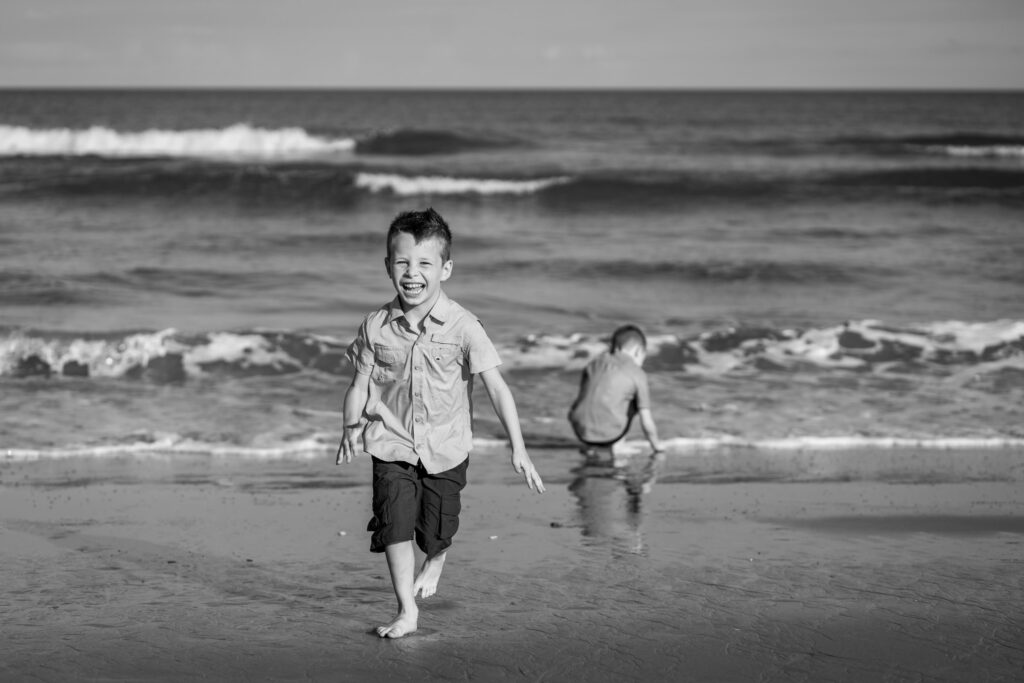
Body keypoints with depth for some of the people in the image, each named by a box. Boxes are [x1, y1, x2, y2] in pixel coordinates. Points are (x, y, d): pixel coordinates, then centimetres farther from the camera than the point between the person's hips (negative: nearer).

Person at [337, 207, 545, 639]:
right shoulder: (376, 327, -7)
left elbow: (496, 385, -14)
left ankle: (435, 563, 45)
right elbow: (359, 384, 1)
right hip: (392, 444, 1)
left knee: (436, 531, 8)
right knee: (394, 523, -13)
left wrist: (518, 448, -19)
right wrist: (352, 428, -18)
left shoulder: (463, 327, -14)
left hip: (445, 446, -1)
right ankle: (406, 610, 0)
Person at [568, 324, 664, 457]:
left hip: (581, 431, 4)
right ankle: (615, 445, 17)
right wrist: (656, 446, 17)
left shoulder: (595, 363, 15)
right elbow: (646, 421, -1)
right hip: (609, 435, -4)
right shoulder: (637, 374, 2)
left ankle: (589, 446, 21)